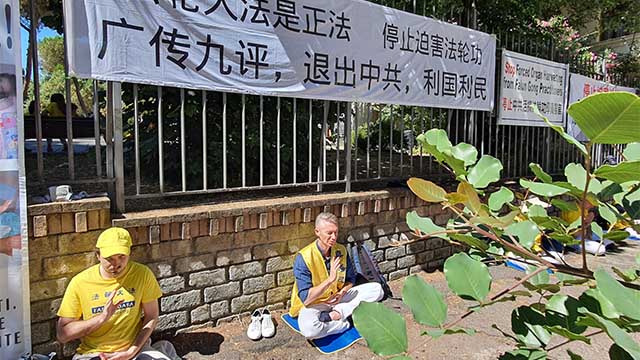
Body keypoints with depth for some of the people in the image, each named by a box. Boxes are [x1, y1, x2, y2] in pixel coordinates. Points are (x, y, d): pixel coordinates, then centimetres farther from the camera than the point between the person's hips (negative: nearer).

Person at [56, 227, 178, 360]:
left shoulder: (142, 274, -7)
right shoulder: (79, 283, -8)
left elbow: (151, 317, 1)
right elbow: (62, 335, -6)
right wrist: (101, 318, -21)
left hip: (133, 349, 0)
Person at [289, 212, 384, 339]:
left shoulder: (341, 250, -5)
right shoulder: (303, 258, -22)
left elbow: (351, 279, 10)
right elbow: (305, 299, -26)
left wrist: (342, 292, -12)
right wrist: (330, 279, -33)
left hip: (338, 298, 6)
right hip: (313, 304, -6)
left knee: (377, 289, -7)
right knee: (309, 329, -40)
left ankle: (334, 314, -17)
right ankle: (345, 323, -12)